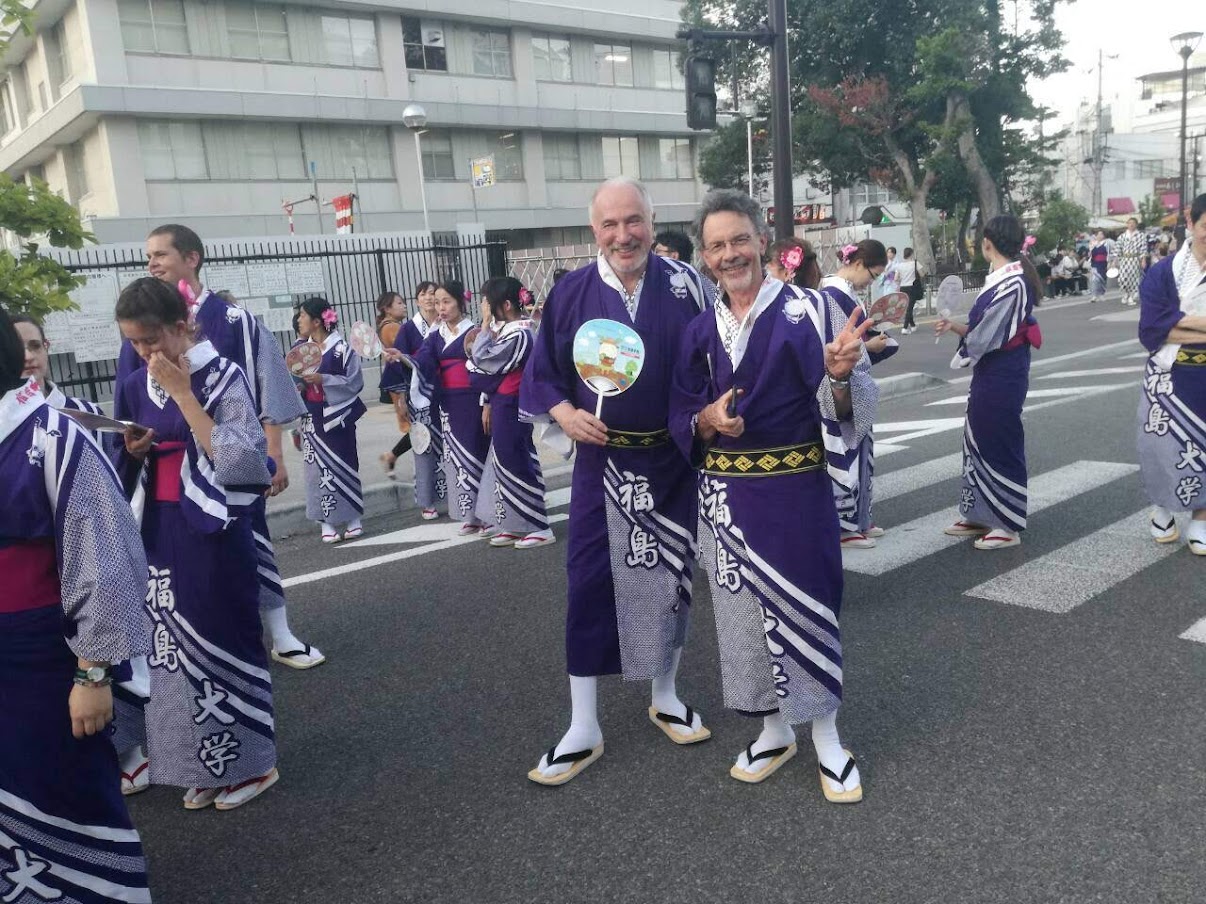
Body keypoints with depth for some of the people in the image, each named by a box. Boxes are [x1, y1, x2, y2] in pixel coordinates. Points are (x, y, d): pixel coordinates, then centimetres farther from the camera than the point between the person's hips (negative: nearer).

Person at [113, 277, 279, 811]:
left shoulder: (222, 376, -9)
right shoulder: (134, 387, 7)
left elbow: (237, 459, -21)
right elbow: (128, 472, 16)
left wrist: (183, 393, -19)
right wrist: (133, 452, -7)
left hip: (214, 532, -5)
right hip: (160, 535, 6)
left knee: (225, 642, 2)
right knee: (177, 647, 9)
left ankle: (250, 762, 18)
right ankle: (206, 765, 23)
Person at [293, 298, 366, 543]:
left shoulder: (340, 347, -8)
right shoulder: (299, 347, 5)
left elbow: (354, 382, -10)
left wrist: (323, 380, -18)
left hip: (336, 415, -3)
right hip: (311, 417, 4)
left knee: (343, 464, 4)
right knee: (318, 467, 2)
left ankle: (353, 519, 14)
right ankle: (328, 522, 9)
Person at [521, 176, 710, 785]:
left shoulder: (685, 284, -4)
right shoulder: (571, 294, -4)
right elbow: (540, 374, 4)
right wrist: (565, 413, -13)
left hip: (675, 460, 1)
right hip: (603, 461, -1)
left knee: (673, 577, 13)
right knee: (591, 584, 0)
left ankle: (665, 696, 35)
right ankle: (583, 728, 12)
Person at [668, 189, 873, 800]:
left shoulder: (808, 311, -8)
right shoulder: (700, 330, 5)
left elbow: (847, 411, -12)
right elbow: (681, 418, 8)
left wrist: (839, 375, -34)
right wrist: (707, 420, -14)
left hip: (795, 493, -4)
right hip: (725, 497, 4)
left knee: (806, 609, 6)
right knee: (744, 613, 13)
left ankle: (827, 739, 27)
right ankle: (774, 731, 33)